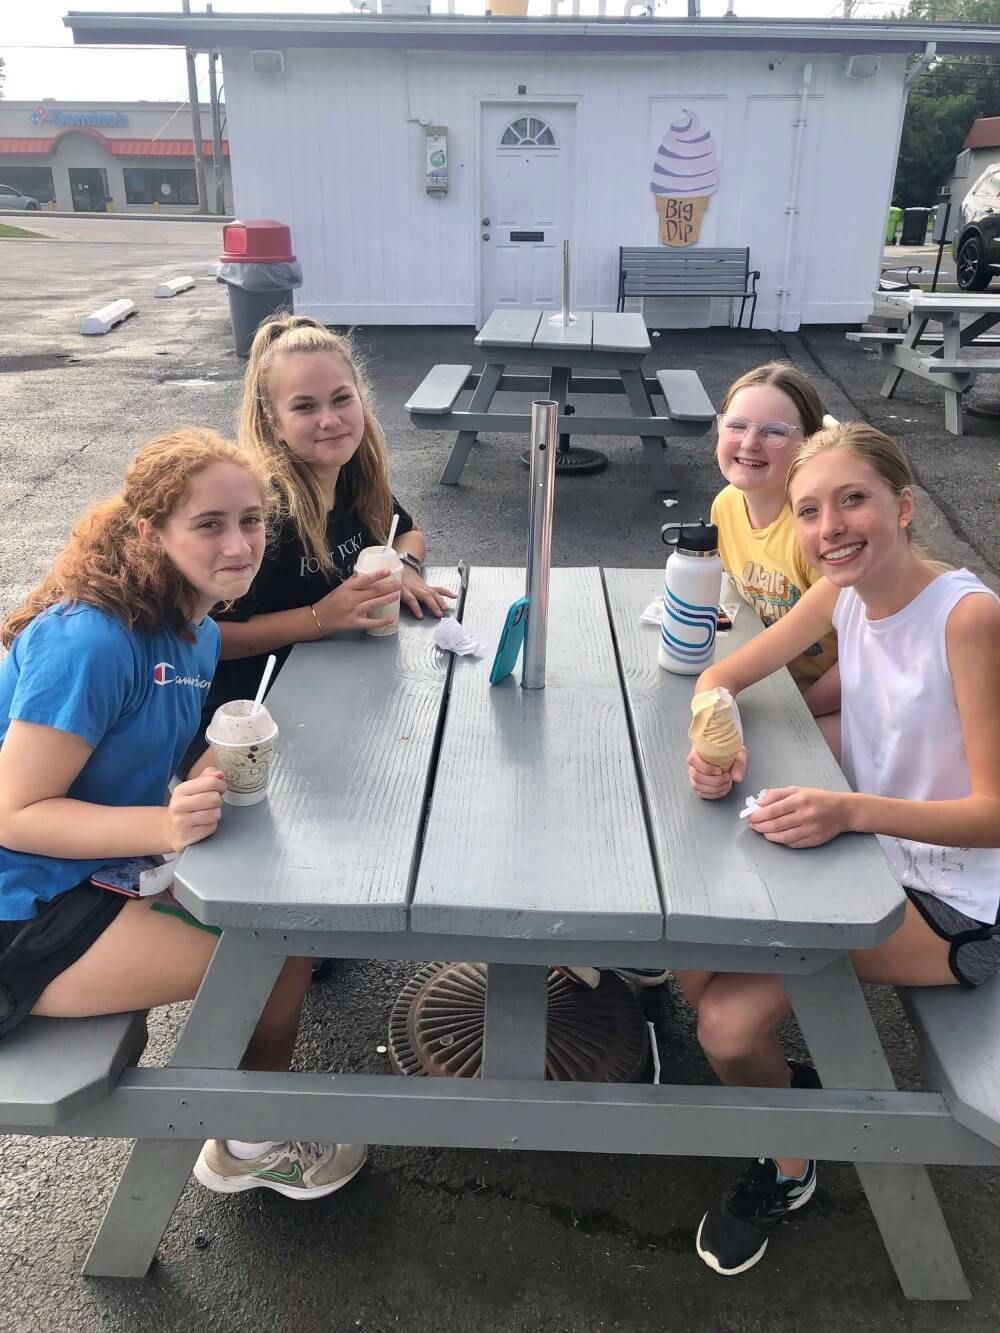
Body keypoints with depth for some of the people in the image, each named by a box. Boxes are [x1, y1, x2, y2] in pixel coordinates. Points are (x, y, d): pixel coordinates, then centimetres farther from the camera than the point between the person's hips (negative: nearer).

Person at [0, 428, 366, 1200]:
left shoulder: (198, 634, 2)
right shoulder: (89, 639, -25)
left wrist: (216, 781, -9)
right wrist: (166, 826, -37)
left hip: (110, 870, 9)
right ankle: (248, 1145, 14)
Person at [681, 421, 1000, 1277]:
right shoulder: (842, 594, -5)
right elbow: (720, 678, 0)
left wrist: (852, 811, -40)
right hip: (875, 863, 7)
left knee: (730, 1021, -17)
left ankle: (789, 1166, 16)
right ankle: (784, 1091, 24)